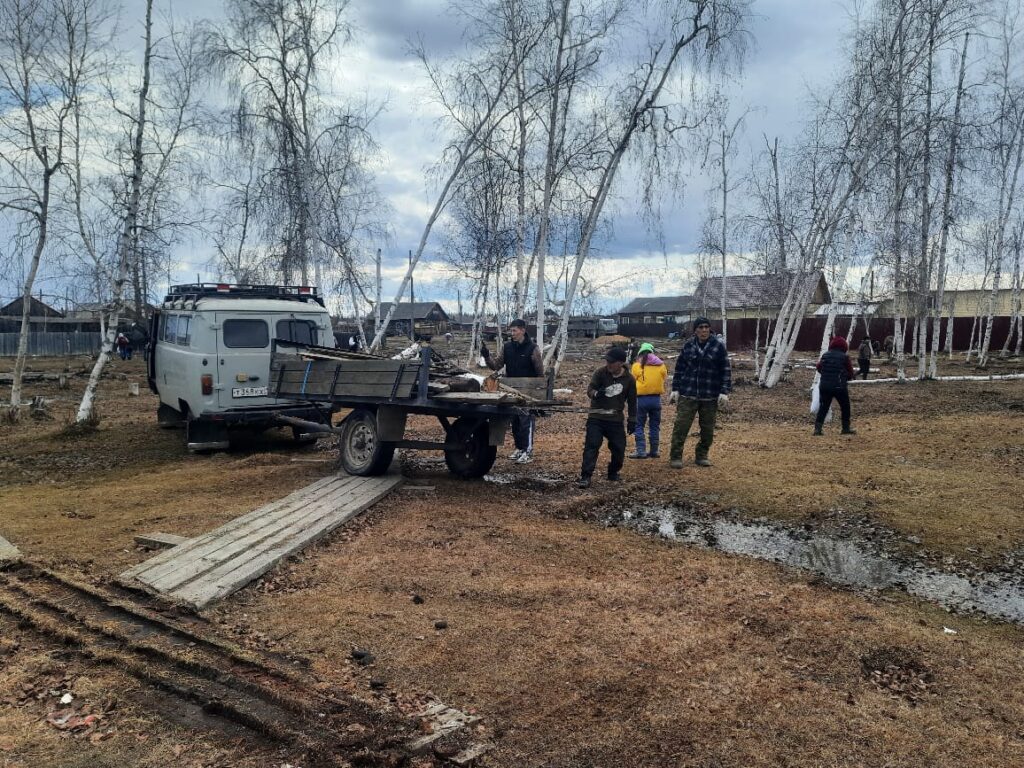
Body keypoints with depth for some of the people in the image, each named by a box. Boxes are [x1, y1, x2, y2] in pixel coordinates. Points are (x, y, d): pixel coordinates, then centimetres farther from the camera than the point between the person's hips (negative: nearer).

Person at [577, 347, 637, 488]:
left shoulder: (629, 379, -2)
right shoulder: (600, 372, -7)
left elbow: (632, 401, 8)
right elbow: (589, 390, -13)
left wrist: (632, 420, 8)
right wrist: (596, 393, -36)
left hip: (616, 420, 2)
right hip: (596, 418, -2)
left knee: (619, 448, 7)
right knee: (591, 446, -11)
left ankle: (613, 473, 30)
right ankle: (585, 477, -12)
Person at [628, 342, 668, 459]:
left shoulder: (637, 366, -4)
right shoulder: (661, 365, 4)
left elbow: (632, 382, 0)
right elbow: (664, 380, 5)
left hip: (642, 399, -3)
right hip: (656, 398, 3)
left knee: (639, 425, 4)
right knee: (655, 426, 12)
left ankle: (641, 451, -4)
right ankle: (654, 451, 15)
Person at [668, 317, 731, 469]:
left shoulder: (718, 345, -2)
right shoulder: (688, 345, 2)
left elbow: (726, 370, -1)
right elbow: (679, 368, 9)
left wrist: (724, 392, -7)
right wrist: (675, 389, 5)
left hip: (710, 396, 0)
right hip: (687, 394, 0)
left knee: (708, 429, 8)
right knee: (681, 426, -3)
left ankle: (702, 456, 23)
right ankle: (675, 457, 5)